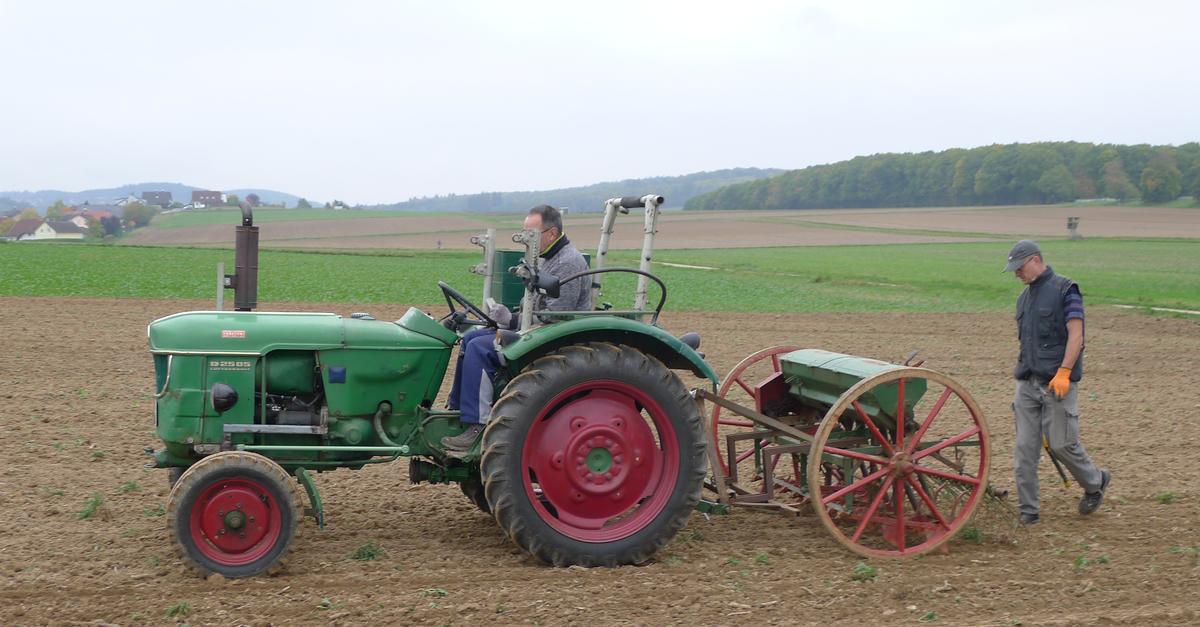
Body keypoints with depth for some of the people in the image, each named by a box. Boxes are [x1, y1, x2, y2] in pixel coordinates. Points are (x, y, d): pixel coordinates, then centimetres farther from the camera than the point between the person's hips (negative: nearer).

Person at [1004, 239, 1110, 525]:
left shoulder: (1065, 289, -6)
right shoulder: (1024, 297, 16)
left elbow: (1076, 335, -13)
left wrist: (1064, 372, -20)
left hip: (1057, 383, -7)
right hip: (1027, 383, 7)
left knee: (1061, 443, -1)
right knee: (1024, 448, 2)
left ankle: (1095, 483, 26)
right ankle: (1027, 511, 7)